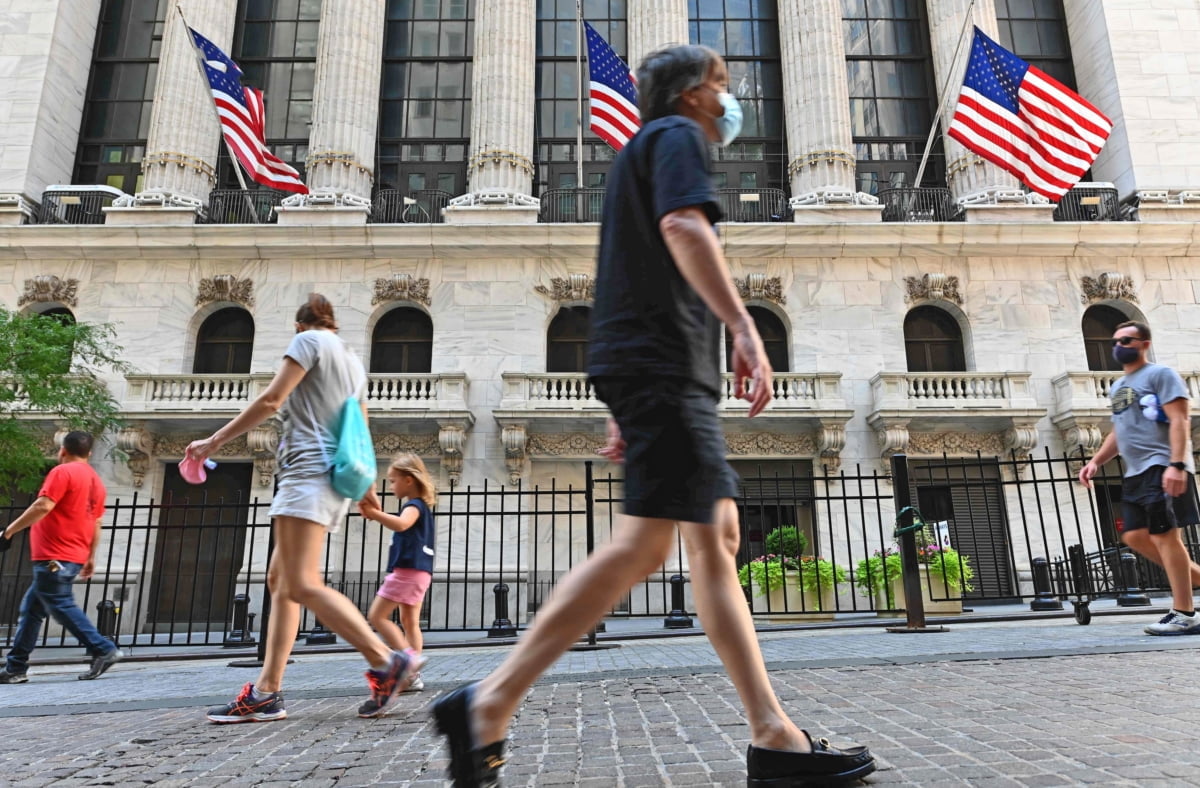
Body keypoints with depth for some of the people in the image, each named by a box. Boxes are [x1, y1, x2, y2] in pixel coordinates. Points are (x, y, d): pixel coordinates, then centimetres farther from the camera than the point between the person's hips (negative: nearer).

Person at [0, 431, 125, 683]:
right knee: (31, 608, 15)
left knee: (61, 606, -6)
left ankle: (104, 651, -10)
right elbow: (96, 524, 18)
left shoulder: (63, 472, -9)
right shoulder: (96, 480, 15)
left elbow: (43, 506, -20)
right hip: (74, 556, 9)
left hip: (54, 557, -9)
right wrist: (91, 557, 23)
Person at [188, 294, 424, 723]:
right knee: (280, 580, 9)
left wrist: (214, 441, -1)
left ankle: (387, 663, -20)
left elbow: (270, 401, -8)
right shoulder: (353, 362, 23)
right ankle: (265, 692, 7)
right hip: (333, 479, 10)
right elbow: (360, 429, 27)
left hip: (308, 470, -10)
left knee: (302, 585, -16)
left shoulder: (309, 339, 0)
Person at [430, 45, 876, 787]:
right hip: (663, 364, -10)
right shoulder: (677, 135, 5)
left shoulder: (646, 149, 33)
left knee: (718, 540, 3)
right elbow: (683, 225, -18)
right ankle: (490, 705, -12)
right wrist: (744, 324, -25)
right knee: (646, 542, -16)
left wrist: (627, 407, 24)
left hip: (665, 372, 10)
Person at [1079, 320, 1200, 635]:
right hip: (1135, 473, 9)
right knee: (1135, 536, 5)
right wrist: (1096, 461, 15)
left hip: (1162, 467, -9)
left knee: (1165, 536, -8)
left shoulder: (1161, 374, -4)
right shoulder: (1117, 387, 21)